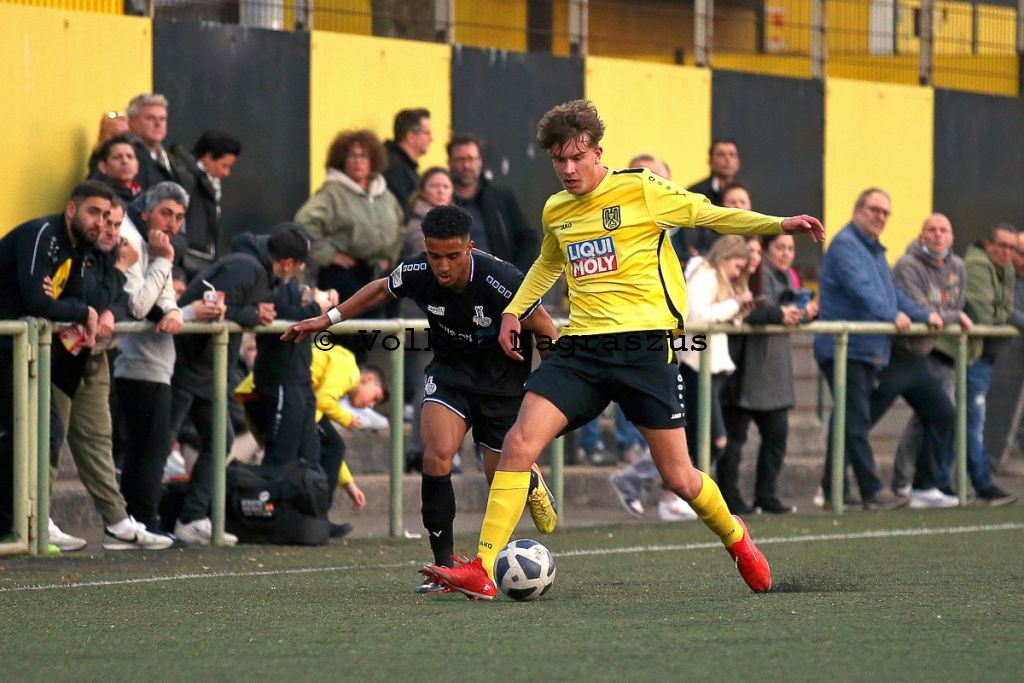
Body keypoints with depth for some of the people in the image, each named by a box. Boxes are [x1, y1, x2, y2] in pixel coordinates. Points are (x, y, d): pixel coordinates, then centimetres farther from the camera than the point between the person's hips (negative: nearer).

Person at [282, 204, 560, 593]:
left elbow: (544, 329, -15)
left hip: (503, 380, -2)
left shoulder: (501, 282, -31)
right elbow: (381, 290, 6)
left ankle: (532, 483, 45)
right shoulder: (416, 274, -19)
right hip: (449, 369, 2)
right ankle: (444, 565, -12)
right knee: (436, 456, -21)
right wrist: (328, 319, 8)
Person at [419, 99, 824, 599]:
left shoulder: (641, 190, -3)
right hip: (581, 347, 4)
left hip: (643, 345, -4)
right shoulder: (555, 211, 14)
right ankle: (482, 571, -15)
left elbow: (709, 215, 4)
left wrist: (778, 224, -6)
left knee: (678, 478, 0)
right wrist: (514, 310, 25)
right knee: (520, 442, -14)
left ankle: (734, 537, 33)